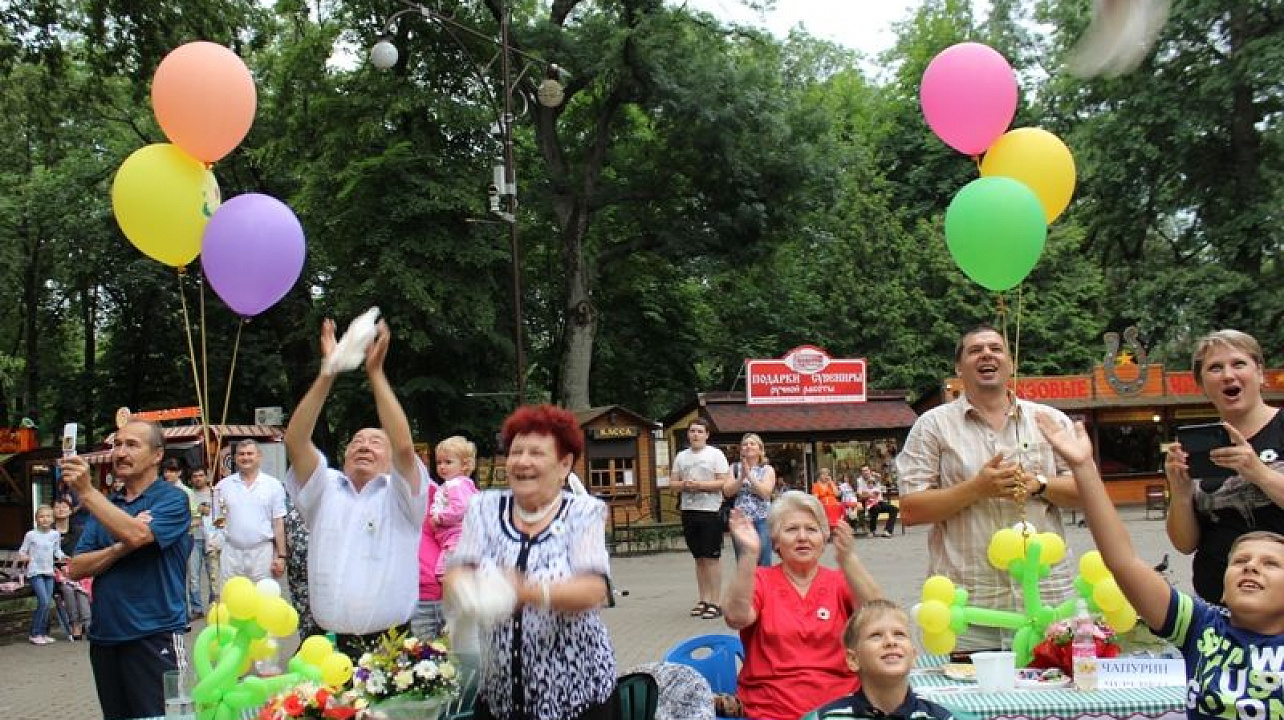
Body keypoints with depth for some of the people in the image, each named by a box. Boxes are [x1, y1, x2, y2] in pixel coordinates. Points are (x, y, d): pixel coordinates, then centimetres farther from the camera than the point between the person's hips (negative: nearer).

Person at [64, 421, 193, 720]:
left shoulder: (172, 499, -4)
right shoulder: (105, 505, 13)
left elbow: (136, 534, -24)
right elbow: (76, 569, 3)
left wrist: (87, 491, -24)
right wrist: (122, 548, -13)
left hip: (154, 637, -6)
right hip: (104, 639, 6)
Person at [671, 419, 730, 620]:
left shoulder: (715, 454, -3)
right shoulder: (681, 456, 13)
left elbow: (724, 482, -10)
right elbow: (673, 482, 12)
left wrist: (700, 485, -18)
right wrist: (684, 485, -9)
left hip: (710, 512, -5)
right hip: (689, 511, 5)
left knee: (712, 557, -4)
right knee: (699, 558, 11)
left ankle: (715, 603, 0)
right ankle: (703, 600, 18)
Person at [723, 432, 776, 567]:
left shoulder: (767, 470, 6)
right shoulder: (735, 468, 10)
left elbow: (765, 493, -10)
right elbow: (727, 492, -1)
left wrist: (749, 475, -12)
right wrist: (741, 477, -12)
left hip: (762, 520, -2)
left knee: (763, 565, -3)